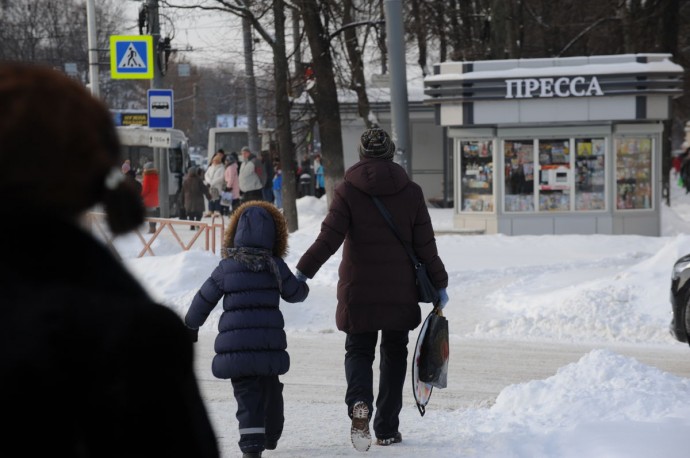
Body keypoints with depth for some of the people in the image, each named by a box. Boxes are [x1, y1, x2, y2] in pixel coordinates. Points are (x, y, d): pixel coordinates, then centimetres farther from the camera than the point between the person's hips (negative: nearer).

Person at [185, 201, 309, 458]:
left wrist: (191, 326, 23)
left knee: (246, 393, -2)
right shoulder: (275, 267, 0)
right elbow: (294, 293, 14)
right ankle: (271, 435, 39)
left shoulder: (226, 268, -1)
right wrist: (303, 286, 39)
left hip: (234, 345, -2)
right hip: (269, 345, 2)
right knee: (270, 390, 22)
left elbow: (204, 300, 7)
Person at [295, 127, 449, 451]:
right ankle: (387, 430, 14)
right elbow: (425, 246, 0)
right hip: (400, 291, 1)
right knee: (394, 355, 14)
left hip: (358, 291, -1)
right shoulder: (411, 192, 0)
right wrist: (439, 285, 9)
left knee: (358, 350, 10)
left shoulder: (348, 190, -5)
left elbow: (328, 239, -14)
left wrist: (303, 272, -10)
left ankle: (359, 403, -21)